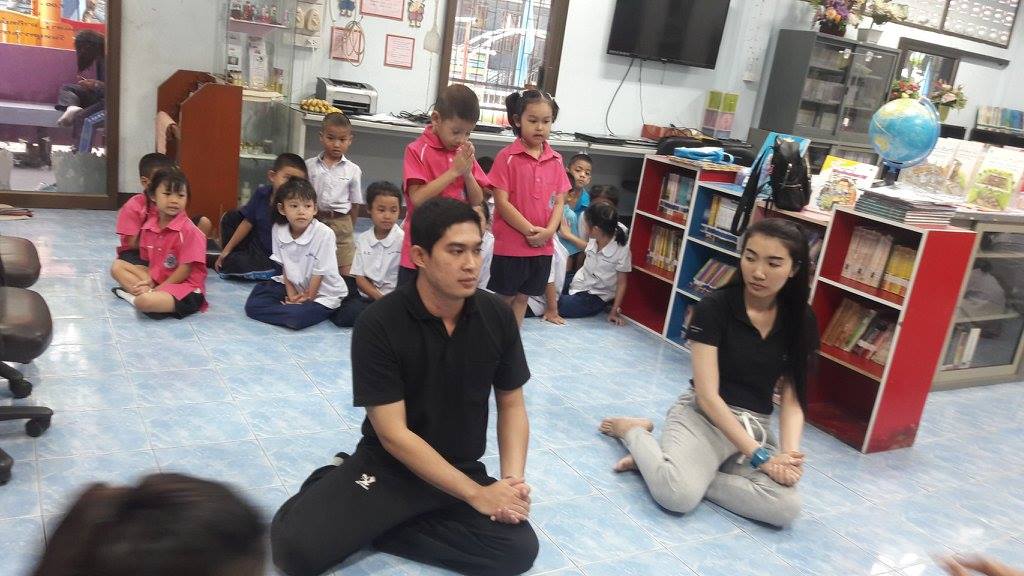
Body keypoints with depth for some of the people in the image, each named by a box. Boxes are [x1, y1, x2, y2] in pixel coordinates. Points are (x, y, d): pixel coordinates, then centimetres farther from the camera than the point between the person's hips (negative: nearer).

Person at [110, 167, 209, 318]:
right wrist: (148, 282, -9)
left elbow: (185, 270, -16)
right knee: (117, 266, 8)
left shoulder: (189, 231, -17)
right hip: (157, 279, 8)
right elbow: (152, 262, 12)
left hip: (185, 287, -8)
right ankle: (146, 291, -11)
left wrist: (157, 289, -13)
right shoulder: (149, 226, 5)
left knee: (145, 301, -34)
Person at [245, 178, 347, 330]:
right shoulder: (278, 230, -7)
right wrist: (291, 294, -6)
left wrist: (307, 297, -9)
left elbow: (319, 272, -15)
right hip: (294, 286, 5)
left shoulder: (324, 233, -23)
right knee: (253, 305, -8)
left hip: (323, 292, -5)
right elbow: (284, 266, 2)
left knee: (296, 318, -30)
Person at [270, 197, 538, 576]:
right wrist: (476, 495, -21)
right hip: (387, 467, -4)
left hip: (465, 471, 5)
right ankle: (331, 490, 10)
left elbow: (511, 405, 5)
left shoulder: (498, 317, -6)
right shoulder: (379, 325, -18)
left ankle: (368, 527, -4)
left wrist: (512, 480, -13)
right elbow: (393, 434, -18)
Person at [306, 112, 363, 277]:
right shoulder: (309, 165, 0)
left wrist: (349, 230, 6)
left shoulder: (353, 170, -1)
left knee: (345, 273, 1)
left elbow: (355, 204, 4)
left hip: (341, 223, -1)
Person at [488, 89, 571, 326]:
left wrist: (549, 231, -10)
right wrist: (530, 230, -16)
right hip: (510, 244, -5)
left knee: (522, 297, 17)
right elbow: (502, 202, -13)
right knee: (503, 298, 7)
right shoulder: (507, 157, -10)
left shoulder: (556, 160, 5)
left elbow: (559, 202, 6)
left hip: (543, 246, 5)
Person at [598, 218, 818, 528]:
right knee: (677, 494, -33)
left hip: (756, 428, 5)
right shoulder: (714, 307, -13)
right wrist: (759, 456, -20)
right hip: (703, 416, -4)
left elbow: (793, 400, 1)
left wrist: (789, 453, -18)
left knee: (786, 508, -26)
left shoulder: (801, 322, 1)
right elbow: (707, 394, -17)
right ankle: (633, 431, 0)